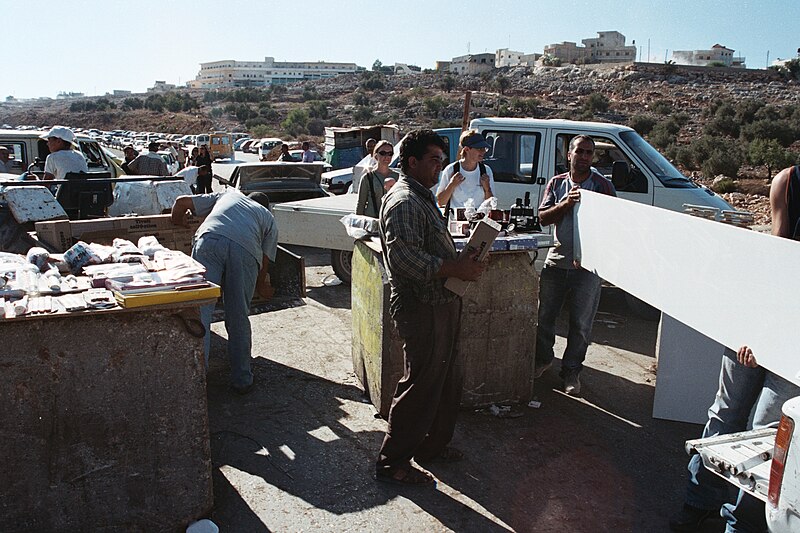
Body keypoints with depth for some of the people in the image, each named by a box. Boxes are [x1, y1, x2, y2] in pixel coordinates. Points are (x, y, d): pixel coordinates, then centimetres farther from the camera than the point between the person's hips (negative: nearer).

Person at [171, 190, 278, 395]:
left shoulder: (227, 195, 40)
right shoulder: (269, 218, 35)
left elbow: (181, 202, 36)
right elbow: (264, 261, 26)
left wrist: (179, 224, 55)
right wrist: (261, 286, 44)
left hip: (210, 238, 0)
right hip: (245, 249, 0)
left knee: (200, 308, -4)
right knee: (239, 318, 9)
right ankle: (242, 380, 16)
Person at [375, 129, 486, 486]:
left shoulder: (422, 197, 18)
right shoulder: (403, 202, -17)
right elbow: (405, 257, -28)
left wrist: (463, 261, 10)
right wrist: (455, 269, -24)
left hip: (441, 304, 11)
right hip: (421, 309, -11)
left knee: (449, 379, 19)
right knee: (421, 386, -2)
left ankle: (432, 446, 35)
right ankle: (392, 463, 13)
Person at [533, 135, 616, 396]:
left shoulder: (603, 186, -1)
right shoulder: (556, 183, 8)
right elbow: (542, 218, 1)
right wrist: (566, 203, -16)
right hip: (556, 261, 3)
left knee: (581, 324, 4)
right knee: (544, 316, 12)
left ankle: (571, 371, 20)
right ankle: (543, 359, 33)